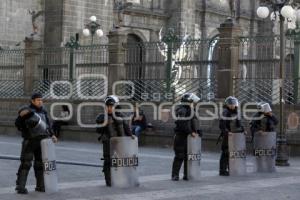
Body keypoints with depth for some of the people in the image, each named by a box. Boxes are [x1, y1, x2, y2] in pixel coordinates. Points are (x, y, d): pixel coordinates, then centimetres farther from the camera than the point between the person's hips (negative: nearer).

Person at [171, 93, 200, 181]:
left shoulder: (189, 110, 15)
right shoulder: (181, 111, -15)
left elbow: (193, 121, 15)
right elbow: (182, 124, -22)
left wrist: (194, 131, 0)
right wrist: (191, 132, -17)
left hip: (188, 137, 9)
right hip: (181, 136, -9)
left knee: (188, 156, 10)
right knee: (179, 156, -6)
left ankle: (186, 174, 16)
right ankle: (175, 175, 1)